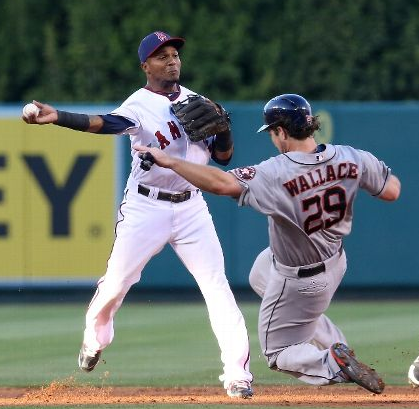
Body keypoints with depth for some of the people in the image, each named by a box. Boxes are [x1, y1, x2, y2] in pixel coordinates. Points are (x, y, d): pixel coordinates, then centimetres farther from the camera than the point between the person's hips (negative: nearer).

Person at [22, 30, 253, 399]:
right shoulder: (140, 105, -10)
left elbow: (223, 157, 10)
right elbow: (107, 123, -32)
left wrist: (221, 127, -12)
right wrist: (57, 117, -50)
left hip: (191, 206, 3)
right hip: (146, 207, -3)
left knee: (217, 285, -6)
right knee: (115, 282, 4)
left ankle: (237, 374, -6)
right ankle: (94, 340, 35)